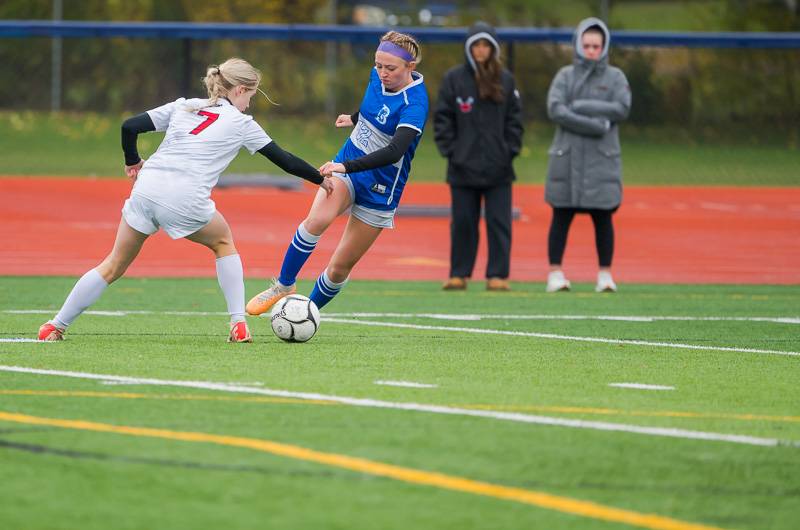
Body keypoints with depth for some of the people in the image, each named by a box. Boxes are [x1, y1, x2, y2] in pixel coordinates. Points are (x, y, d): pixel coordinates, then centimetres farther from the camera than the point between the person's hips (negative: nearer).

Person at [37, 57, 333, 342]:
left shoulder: (184, 107, 21)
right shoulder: (241, 124, 12)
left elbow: (130, 126, 13)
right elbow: (284, 160, 18)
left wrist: (132, 161, 29)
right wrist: (320, 180, 31)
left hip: (146, 190, 3)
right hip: (186, 202, -3)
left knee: (114, 266, 15)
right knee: (223, 243, 26)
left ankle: (55, 327, 10)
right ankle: (239, 325, 17)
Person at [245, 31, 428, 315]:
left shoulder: (415, 105, -26)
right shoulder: (378, 77, -5)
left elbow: (394, 152, -39)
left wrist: (346, 167, -48)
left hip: (380, 191, -4)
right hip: (346, 167, 4)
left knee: (340, 267, 1)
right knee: (317, 220, -27)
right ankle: (283, 285, -11)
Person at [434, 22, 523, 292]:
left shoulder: (505, 80, 6)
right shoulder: (454, 78, 2)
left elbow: (514, 118, 8)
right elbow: (442, 118, 3)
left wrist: (510, 150, -2)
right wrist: (449, 149, -5)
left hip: (498, 168, 1)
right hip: (463, 166, -1)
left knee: (499, 223, -2)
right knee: (463, 223, 4)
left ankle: (498, 275, 2)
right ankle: (459, 274, 13)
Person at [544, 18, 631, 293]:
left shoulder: (615, 77, 7)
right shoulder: (565, 75, 6)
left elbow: (622, 109, -9)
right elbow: (555, 110, -9)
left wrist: (581, 108, -13)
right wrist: (595, 126, -16)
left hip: (602, 159, 0)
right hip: (567, 157, 0)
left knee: (603, 217, 1)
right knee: (562, 217, 1)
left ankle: (605, 275, 7)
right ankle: (555, 274, 5)